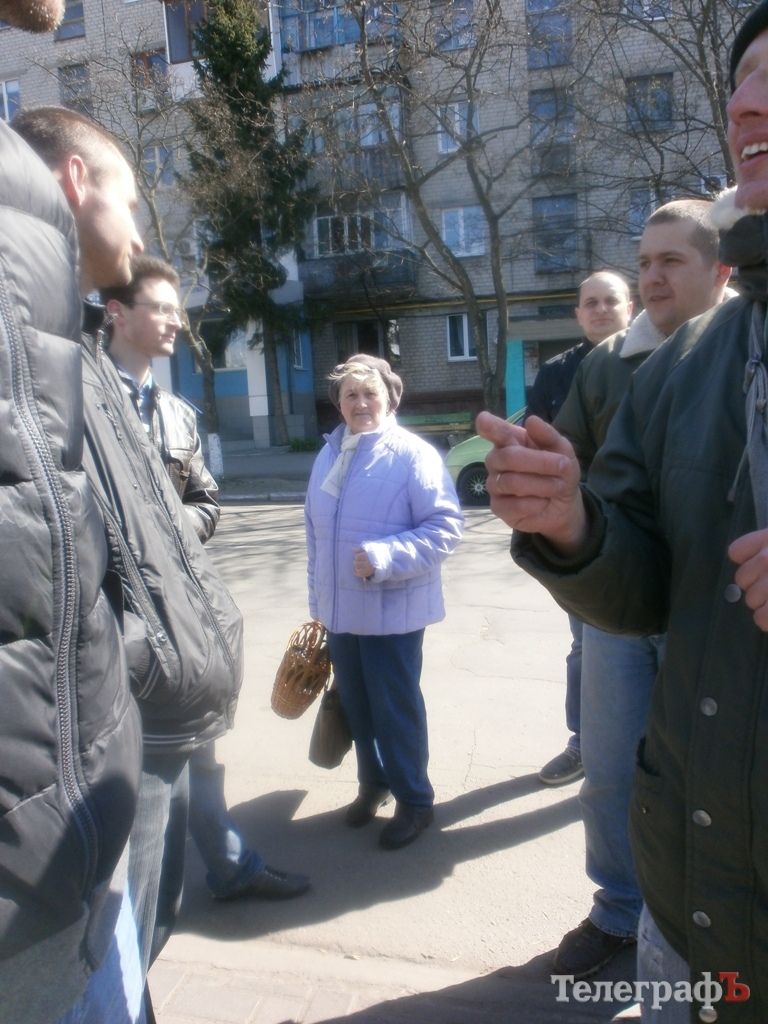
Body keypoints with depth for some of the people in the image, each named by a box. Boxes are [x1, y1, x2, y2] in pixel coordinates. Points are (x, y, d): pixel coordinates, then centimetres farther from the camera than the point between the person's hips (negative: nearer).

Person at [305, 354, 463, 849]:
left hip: (392, 611, -6)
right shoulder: (328, 456, 10)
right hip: (339, 610, 6)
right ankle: (373, 783, 40)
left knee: (396, 710, 6)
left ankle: (415, 801, 26)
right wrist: (319, 595, 19)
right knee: (357, 707, 18)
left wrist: (385, 557, -27)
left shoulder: (414, 455, -12)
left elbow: (446, 526, -17)